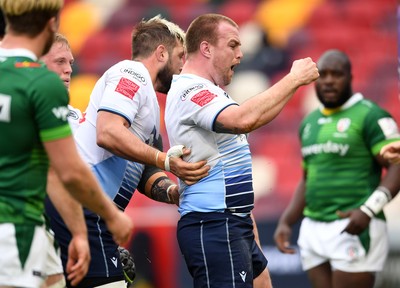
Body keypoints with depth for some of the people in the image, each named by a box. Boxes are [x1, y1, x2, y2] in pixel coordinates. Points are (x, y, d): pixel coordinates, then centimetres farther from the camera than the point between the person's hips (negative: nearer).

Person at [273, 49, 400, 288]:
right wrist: (286, 222, 14)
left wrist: (368, 210, -26)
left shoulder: (370, 116, -6)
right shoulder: (310, 123, 17)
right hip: (314, 230, 7)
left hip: (354, 230, -7)